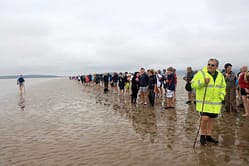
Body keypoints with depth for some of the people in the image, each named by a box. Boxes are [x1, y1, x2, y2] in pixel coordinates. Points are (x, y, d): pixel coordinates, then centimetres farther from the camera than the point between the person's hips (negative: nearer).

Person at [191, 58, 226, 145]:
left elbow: (223, 87, 19)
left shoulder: (220, 75, 9)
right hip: (203, 102, -5)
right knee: (205, 118, -14)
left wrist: (221, 96, 4)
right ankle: (202, 135, 9)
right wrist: (203, 81, -26)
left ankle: (208, 136, 28)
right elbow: (193, 84, -12)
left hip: (215, 102, 5)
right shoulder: (201, 73, -8)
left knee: (211, 119, 12)